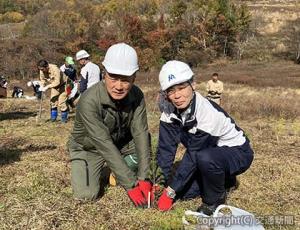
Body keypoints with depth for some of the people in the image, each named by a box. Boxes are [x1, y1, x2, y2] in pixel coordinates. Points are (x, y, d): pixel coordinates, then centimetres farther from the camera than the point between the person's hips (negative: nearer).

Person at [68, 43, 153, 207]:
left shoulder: (136, 96, -22)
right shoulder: (89, 101, -36)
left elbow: (140, 134, -25)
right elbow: (104, 145, -38)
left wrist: (143, 178, -33)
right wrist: (131, 185, -39)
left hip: (120, 142, 4)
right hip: (88, 148, -3)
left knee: (145, 140, -23)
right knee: (87, 194, -18)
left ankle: (120, 174, 4)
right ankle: (97, 171, 15)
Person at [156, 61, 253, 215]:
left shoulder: (208, 113, -33)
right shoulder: (170, 112, -13)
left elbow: (192, 157, -30)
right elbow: (165, 149, -13)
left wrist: (170, 192, -25)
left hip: (237, 153, -7)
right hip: (209, 152, 7)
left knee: (205, 158, -38)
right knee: (182, 191, -3)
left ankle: (215, 200, -9)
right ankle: (223, 180, 19)